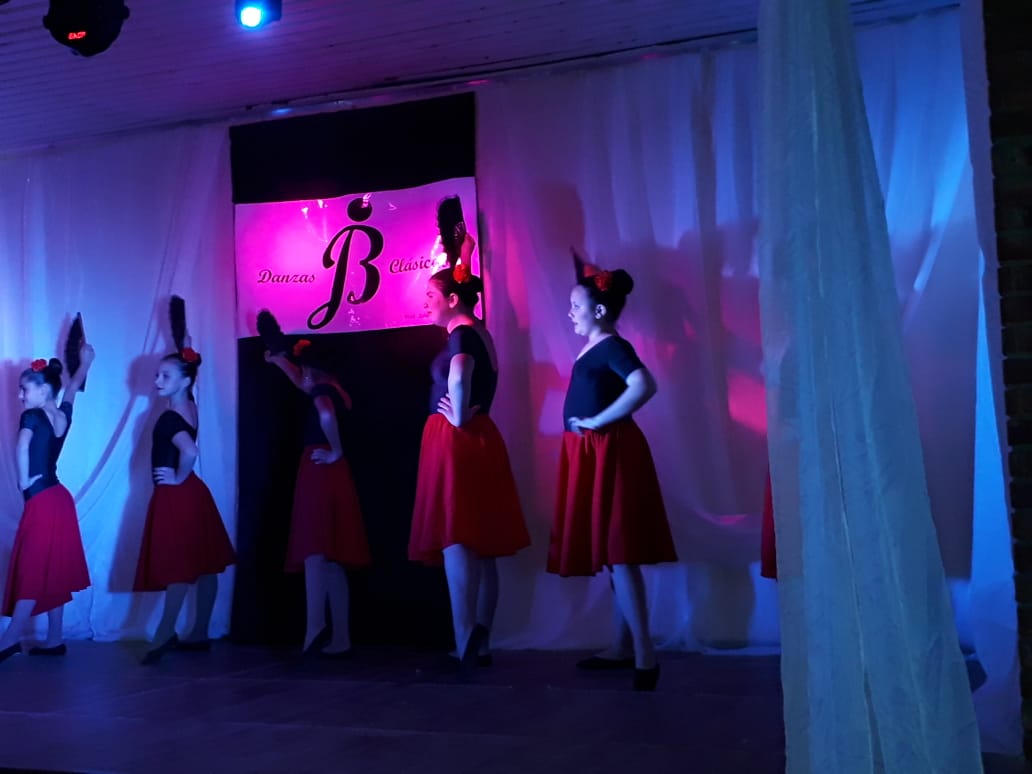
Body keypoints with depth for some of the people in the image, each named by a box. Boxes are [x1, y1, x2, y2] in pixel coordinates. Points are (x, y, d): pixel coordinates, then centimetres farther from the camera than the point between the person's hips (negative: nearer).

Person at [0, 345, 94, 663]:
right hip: (59, 498, 8)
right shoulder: (63, 415, 9)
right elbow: (73, 386, 28)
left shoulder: (32, 417, -12)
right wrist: (85, 362, 44)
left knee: (33, 572, -6)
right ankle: (54, 639, 15)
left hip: (41, 502, -8)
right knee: (53, 572, 11)